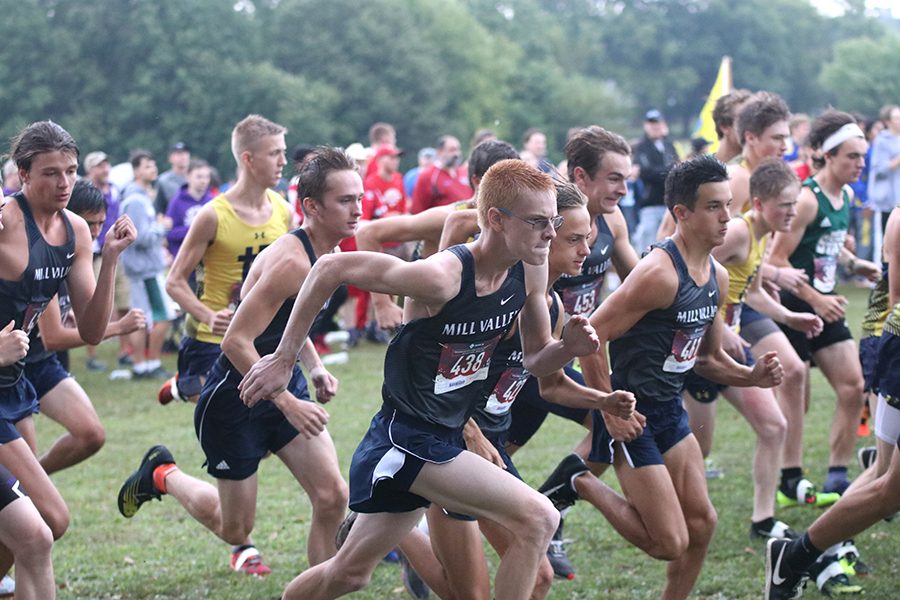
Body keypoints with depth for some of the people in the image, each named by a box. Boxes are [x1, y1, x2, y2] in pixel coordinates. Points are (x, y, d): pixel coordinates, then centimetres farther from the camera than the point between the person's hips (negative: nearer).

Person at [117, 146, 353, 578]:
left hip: (285, 386, 8)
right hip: (234, 399, -8)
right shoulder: (290, 260, -27)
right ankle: (161, 474, 34)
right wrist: (287, 404, -28)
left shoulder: (326, 253, 2)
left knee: (332, 497, -9)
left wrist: (314, 367, 5)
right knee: (234, 529, 8)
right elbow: (237, 341, -28)